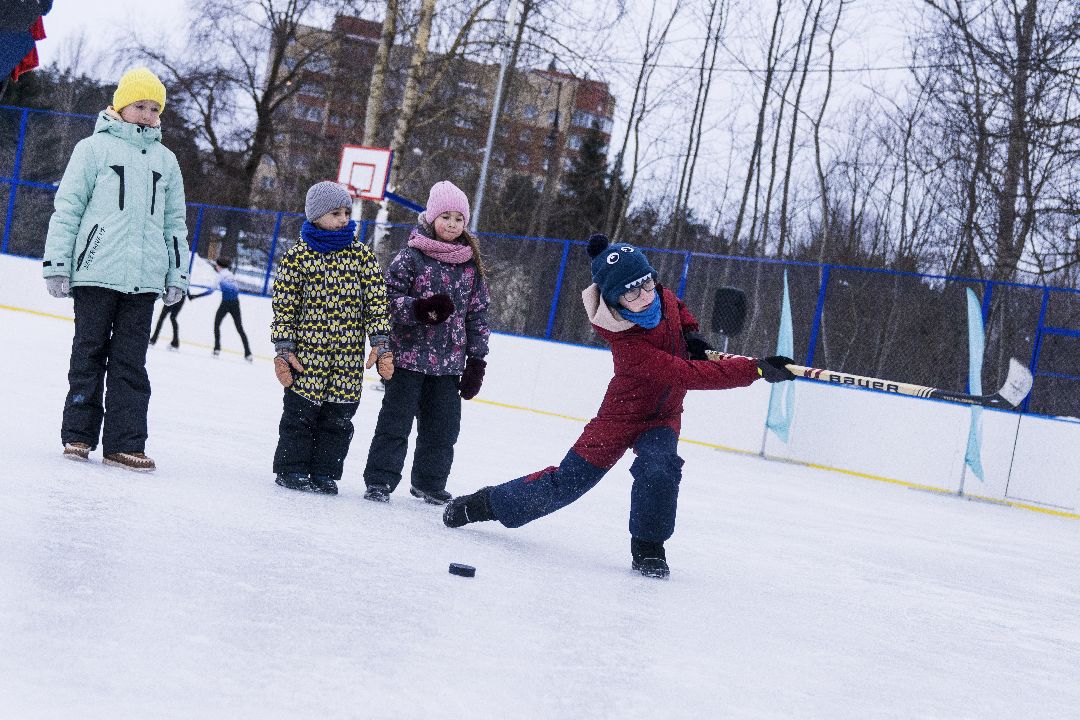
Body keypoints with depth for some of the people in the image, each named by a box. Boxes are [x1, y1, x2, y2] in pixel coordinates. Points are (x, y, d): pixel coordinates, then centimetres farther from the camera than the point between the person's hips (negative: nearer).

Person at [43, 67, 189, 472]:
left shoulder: (166, 160, 16)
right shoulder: (95, 148, 3)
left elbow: (175, 223, 20)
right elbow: (67, 207, 1)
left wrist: (177, 275, 14)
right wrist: (57, 264, -4)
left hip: (144, 279, 3)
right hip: (96, 272, -3)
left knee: (131, 363, 3)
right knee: (89, 354, 2)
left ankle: (125, 442, 3)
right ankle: (78, 435, 9)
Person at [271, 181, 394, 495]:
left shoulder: (361, 254, 5)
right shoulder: (297, 256, -2)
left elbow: (377, 301, 5)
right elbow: (284, 306, 0)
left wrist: (381, 344, -2)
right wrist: (283, 349, -4)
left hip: (348, 357, 2)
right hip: (306, 352, -2)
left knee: (339, 416, 6)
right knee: (301, 411, 2)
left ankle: (325, 472, 16)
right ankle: (291, 469, 14)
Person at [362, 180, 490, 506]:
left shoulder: (470, 264, 7)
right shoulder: (411, 256, -7)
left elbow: (478, 313, 12)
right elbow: (388, 298, -9)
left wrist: (477, 359, 10)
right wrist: (420, 309, -26)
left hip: (449, 361, 5)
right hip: (409, 356, -4)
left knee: (443, 425, 9)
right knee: (396, 419, 0)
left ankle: (430, 483, 22)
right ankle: (380, 479, 6)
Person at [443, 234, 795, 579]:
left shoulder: (662, 298, -15)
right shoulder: (628, 343, -37)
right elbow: (690, 375, -41)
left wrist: (691, 333, -5)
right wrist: (757, 369, -44)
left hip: (662, 414, 5)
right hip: (623, 414, -5)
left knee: (658, 466, -26)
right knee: (569, 480, 3)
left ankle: (648, 547, -8)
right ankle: (488, 502, 24)